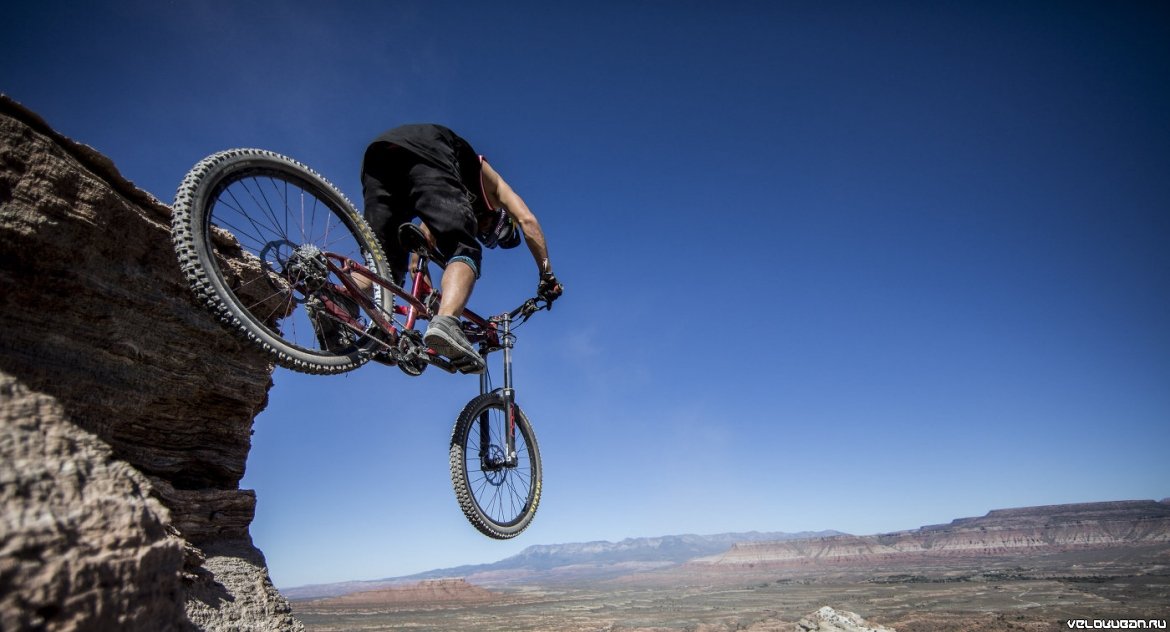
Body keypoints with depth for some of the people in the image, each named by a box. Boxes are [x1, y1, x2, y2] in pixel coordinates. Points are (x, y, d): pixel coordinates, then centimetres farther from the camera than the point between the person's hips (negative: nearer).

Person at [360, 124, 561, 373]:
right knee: (465, 251, -11)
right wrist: (547, 275, 13)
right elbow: (527, 220, 13)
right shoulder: (491, 183, 31)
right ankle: (446, 322, -38)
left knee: (382, 257, 10)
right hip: (426, 148, -6)